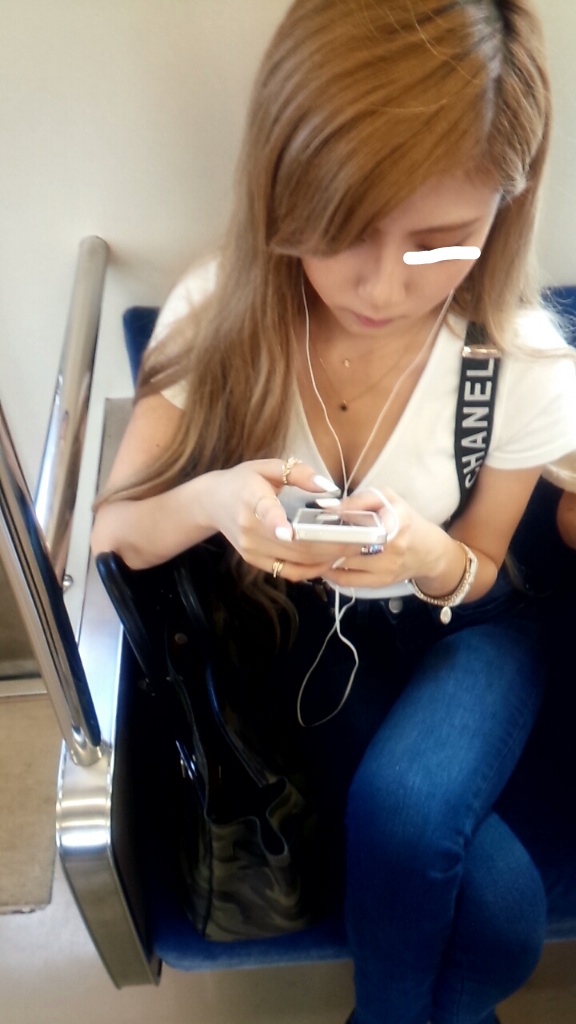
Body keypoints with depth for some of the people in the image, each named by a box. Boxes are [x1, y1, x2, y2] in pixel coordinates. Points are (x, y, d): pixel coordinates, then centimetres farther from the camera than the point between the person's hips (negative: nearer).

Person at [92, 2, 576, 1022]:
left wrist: (431, 557, -31)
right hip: (307, 628, 0)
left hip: (455, 629, 1)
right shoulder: (217, 318, -20)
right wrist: (208, 500, -37)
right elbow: (111, 531, -14)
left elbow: (476, 574, -5)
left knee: (403, 811, -29)